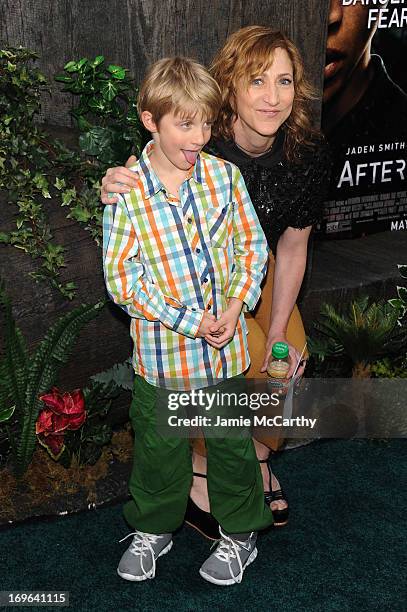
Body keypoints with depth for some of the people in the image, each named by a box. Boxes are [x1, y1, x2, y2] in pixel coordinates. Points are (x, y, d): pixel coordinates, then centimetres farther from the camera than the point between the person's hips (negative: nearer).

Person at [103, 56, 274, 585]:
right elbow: (121, 277, -13)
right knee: (159, 449, 16)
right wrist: (186, 321, -18)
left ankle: (239, 535, 38)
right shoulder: (126, 190, -13)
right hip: (160, 352, -1)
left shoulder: (225, 175, -6)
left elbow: (253, 247, 2)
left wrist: (234, 308, -12)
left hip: (225, 348, 2)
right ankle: (153, 531, 41)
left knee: (232, 445, 15)